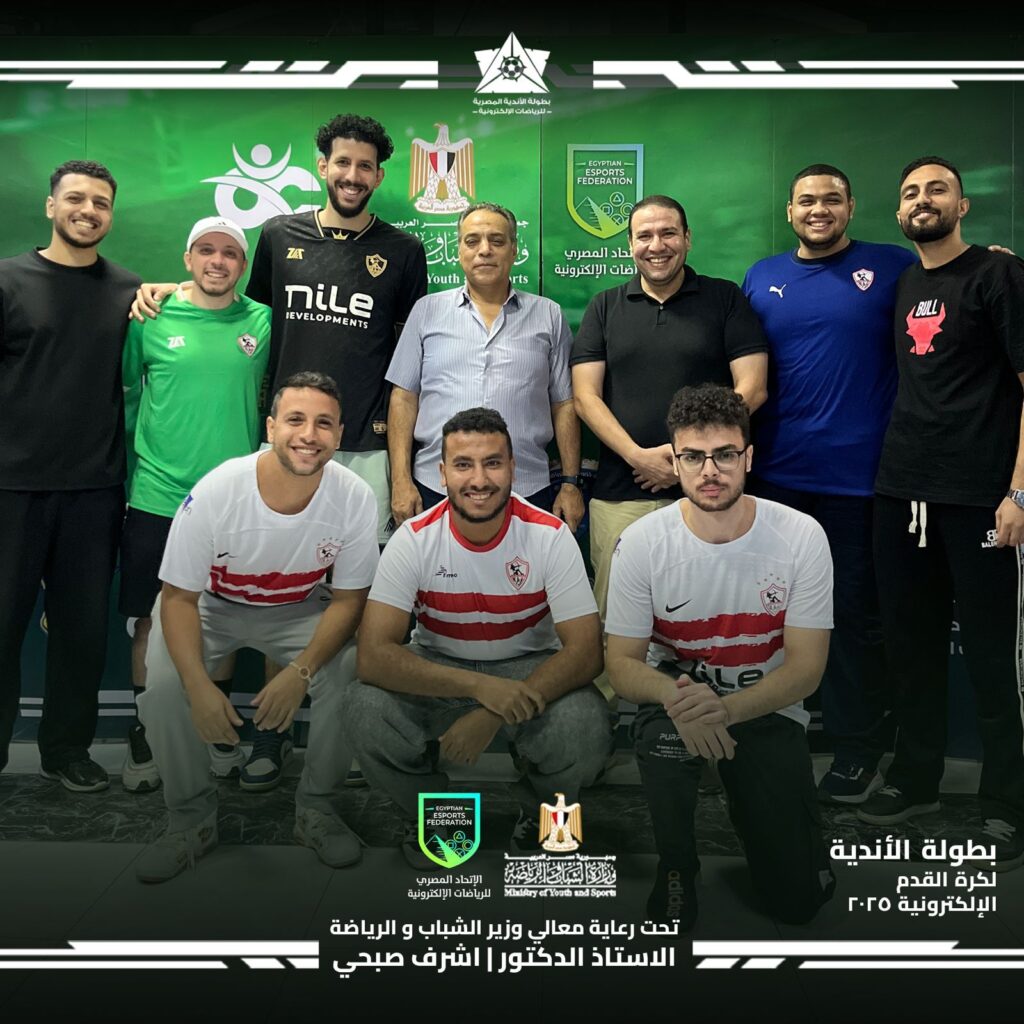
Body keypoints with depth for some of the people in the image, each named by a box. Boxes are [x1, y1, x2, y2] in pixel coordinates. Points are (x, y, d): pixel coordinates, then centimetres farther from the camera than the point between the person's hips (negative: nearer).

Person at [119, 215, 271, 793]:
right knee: (152, 619, 6)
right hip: (158, 497, -1)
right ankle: (146, 736, 22)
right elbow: (124, 387, 11)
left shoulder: (263, 322, 3)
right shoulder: (151, 317, 1)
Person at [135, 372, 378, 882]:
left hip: (300, 611, 1)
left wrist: (300, 672, -26)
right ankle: (191, 819, 0)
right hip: (211, 607, 0)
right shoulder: (215, 492, -29)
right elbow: (179, 597, -19)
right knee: (163, 682, -25)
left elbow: (347, 600, -13)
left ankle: (316, 810, 0)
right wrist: (200, 688, -30)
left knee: (350, 674, -24)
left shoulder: (355, 498, -24)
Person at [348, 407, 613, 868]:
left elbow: (586, 651, -21)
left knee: (586, 730, -31)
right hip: (435, 671, 1)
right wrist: (479, 686, -38)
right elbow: (373, 655, -25)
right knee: (368, 715, -30)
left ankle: (539, 814, 7)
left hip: (530, 669, 0)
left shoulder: (549, 535, -18)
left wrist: (492, 715, -32)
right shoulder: (415, 538, -18)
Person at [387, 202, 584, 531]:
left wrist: (571, 482, 3)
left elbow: (564, 404, 9)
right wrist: (401, 481, -2)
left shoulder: (548, 316, 9)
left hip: (528, 491, 0)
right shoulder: (427, 310, 9)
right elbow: (404, 398, 6)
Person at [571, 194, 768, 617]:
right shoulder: (605, 307, 12)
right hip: (620, 494, 1)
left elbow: (751, 389, 0)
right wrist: (638, 456, -10)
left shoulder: (725, 299, 7)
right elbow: (585, 396, 4)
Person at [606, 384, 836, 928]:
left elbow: (806, 667, -13)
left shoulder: (801, 535, -14)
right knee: (665, 732, -38)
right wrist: (677, 699, -34)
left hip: (768, 708, 1)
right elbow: (622, 663, -10)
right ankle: (676, 867, -8)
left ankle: (749, 808, 27)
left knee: (797, 899, -7)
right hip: (676, 696, 0)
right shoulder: (641, 542, -14)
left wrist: (728, 707, -32)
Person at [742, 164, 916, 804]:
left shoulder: (894, 268, 2)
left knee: (856, 612, 6)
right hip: (777, 475, 3)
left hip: (858, 476, -3)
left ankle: (858, 746, 21)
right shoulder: (761, 278, 10)